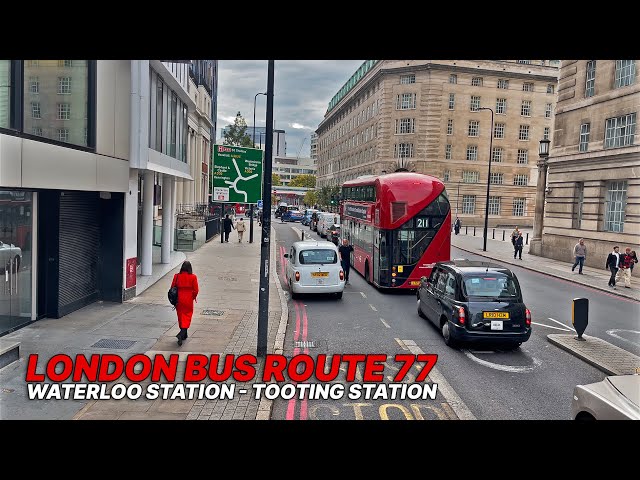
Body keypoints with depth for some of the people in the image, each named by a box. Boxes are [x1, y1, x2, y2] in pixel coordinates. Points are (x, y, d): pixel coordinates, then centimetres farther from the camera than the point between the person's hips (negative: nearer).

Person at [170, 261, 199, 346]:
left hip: (179, 300, 2)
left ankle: (183, 334, 29)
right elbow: (196, 290, -7)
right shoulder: (193, 277, -10)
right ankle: (181, 334, -15)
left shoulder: (177, 276, -5)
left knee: (181, 316, 16)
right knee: (187, 316, 4)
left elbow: (172, 288, -1)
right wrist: (193, 297, 11)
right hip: (188, 300, -2)